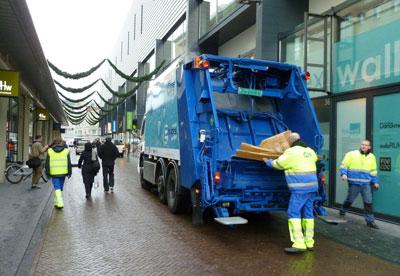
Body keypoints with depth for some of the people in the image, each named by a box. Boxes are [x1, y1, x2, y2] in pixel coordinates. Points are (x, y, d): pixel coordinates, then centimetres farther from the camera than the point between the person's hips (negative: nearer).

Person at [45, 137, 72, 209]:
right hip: (63, 172, 2)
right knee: (60, 188, 15)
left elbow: (47, 163, 2)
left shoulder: (50, 151, 0)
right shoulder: (66, 151, 1)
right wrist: (69, 172, 6)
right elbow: (69, 163, 0)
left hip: (54, 173, -2)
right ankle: (57, 202, 27)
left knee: (57, 188, -2)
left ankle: (60, 203, -16)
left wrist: (47, 172, 8)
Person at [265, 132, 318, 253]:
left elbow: (277, 164, 1)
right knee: (308, 213, 13)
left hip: (300, 188, -8)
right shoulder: (310, 151, 15)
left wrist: (267, 161, 20)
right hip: (312, 186, 8)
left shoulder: (291, 152, -9)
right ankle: (309, 242, 17)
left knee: (294, 213, -6)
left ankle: (299, 244, -12)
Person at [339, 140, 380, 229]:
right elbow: (344, 165, -3)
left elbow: (373, 171, 18)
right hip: (354, 183, -3)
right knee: (349, 200, 9)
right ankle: (342, 212, 34)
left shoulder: (372, 157, 9)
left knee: (368, 202, 0)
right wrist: (343, 174, -19)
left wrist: (375, 182, 16)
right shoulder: (351, 154, -4)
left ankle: (370, 221, 8)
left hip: (366, 184, 3)